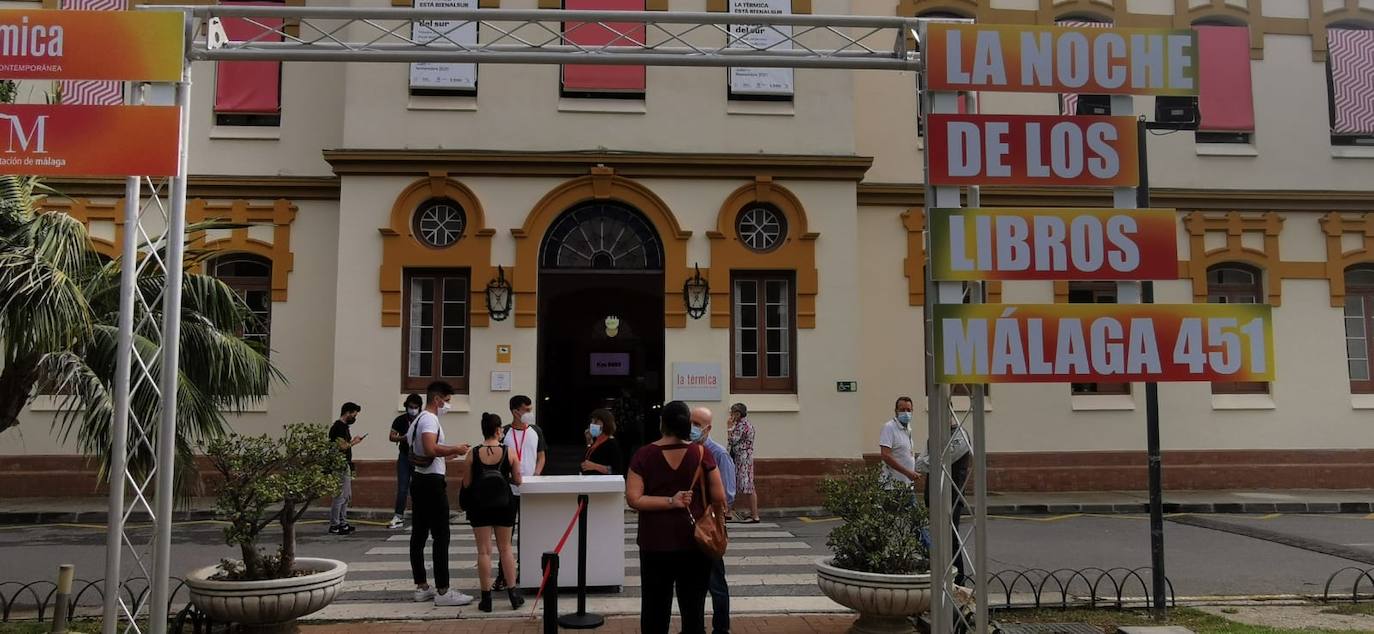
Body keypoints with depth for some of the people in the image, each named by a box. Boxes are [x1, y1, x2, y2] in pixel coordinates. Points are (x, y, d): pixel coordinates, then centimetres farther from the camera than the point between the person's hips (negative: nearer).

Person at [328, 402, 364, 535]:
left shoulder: (344, 426, 16)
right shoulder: (338, 427, -16)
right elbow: (342, 447, -22)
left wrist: (353, 441, 9)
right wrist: (353, 442, -8)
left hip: (345, 465, 11)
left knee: (346, 496, 15)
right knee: (340, 496, -7)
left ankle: (343, 523, 22)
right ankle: (334, 526, -3)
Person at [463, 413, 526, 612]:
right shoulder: (509, 452, -9)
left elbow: (466, 484, -4)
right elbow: (518, 481, -2)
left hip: (479, 506, 0)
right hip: (504, 505, 0)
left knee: (484, 551, 6)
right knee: (505, 549, 14)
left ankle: (486, 598, 8)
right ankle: (513, 594, 15)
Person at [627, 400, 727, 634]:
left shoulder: (644, 455, -5)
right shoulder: (701, 453, -7)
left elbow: (633, 498, -13)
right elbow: (719, 499, -6)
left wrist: (670, 502, -12)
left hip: (656, 543, 0)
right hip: (694, 543, 0)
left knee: (655, 609, 9)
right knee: (693, 608, 8)